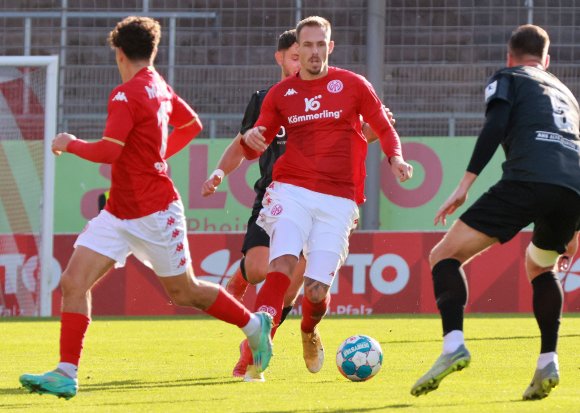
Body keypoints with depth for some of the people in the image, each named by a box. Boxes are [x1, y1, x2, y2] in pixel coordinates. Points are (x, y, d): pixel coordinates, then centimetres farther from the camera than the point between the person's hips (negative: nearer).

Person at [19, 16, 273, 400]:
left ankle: (255, 325, 29)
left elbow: (108, 151, -26)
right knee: (74, 282, -6)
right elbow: (192, 124, 25)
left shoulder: (126, 95, -18)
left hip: (154, 212, -9)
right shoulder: (161, 88, 9)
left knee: (184, 292, 7)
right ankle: (67, 374, -10)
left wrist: (70, 144, -9)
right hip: (118, 213, 9)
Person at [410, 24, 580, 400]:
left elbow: (495, 126, 0)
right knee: (539, 266, 33)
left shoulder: (507, 78, 19)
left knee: (445, 255, 1)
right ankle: (548, 362, 14)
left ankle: (453, 345, -22)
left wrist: (465, 184, -4)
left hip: (526, 181, -6)